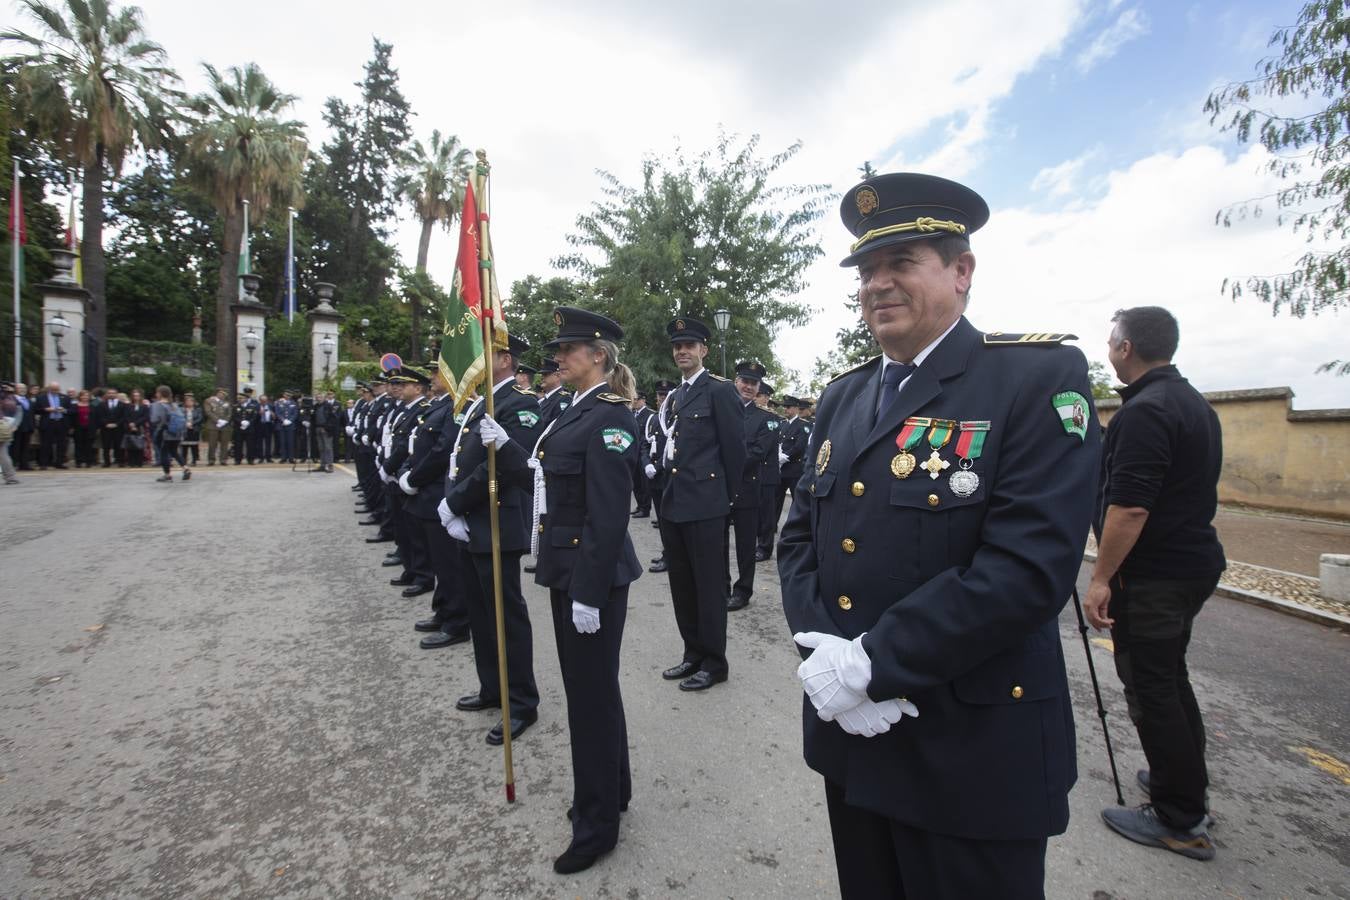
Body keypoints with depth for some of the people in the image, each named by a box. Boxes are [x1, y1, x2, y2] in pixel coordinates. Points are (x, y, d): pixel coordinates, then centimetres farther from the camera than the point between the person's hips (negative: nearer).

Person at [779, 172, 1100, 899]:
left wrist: (874, 664, -20)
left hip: (973, 753, -5)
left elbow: (1029, 567, -22)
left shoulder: (1039, 377, -12)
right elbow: (798, 537, 5)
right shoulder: (843, 397, 7)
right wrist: (827, 654, -11)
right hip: (848, 733, 6)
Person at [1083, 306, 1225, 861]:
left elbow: (1129, 507, -26)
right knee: (1170, 678, 22)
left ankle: (1180, 820, 12)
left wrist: (1101, 577, -20)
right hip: (1194, 563, 10)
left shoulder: (1145, 412, -20)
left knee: (1151, 689, 1)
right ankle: (1186, 783, 36)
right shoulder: (1195, 404, 12)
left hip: (1153, 575, -10)